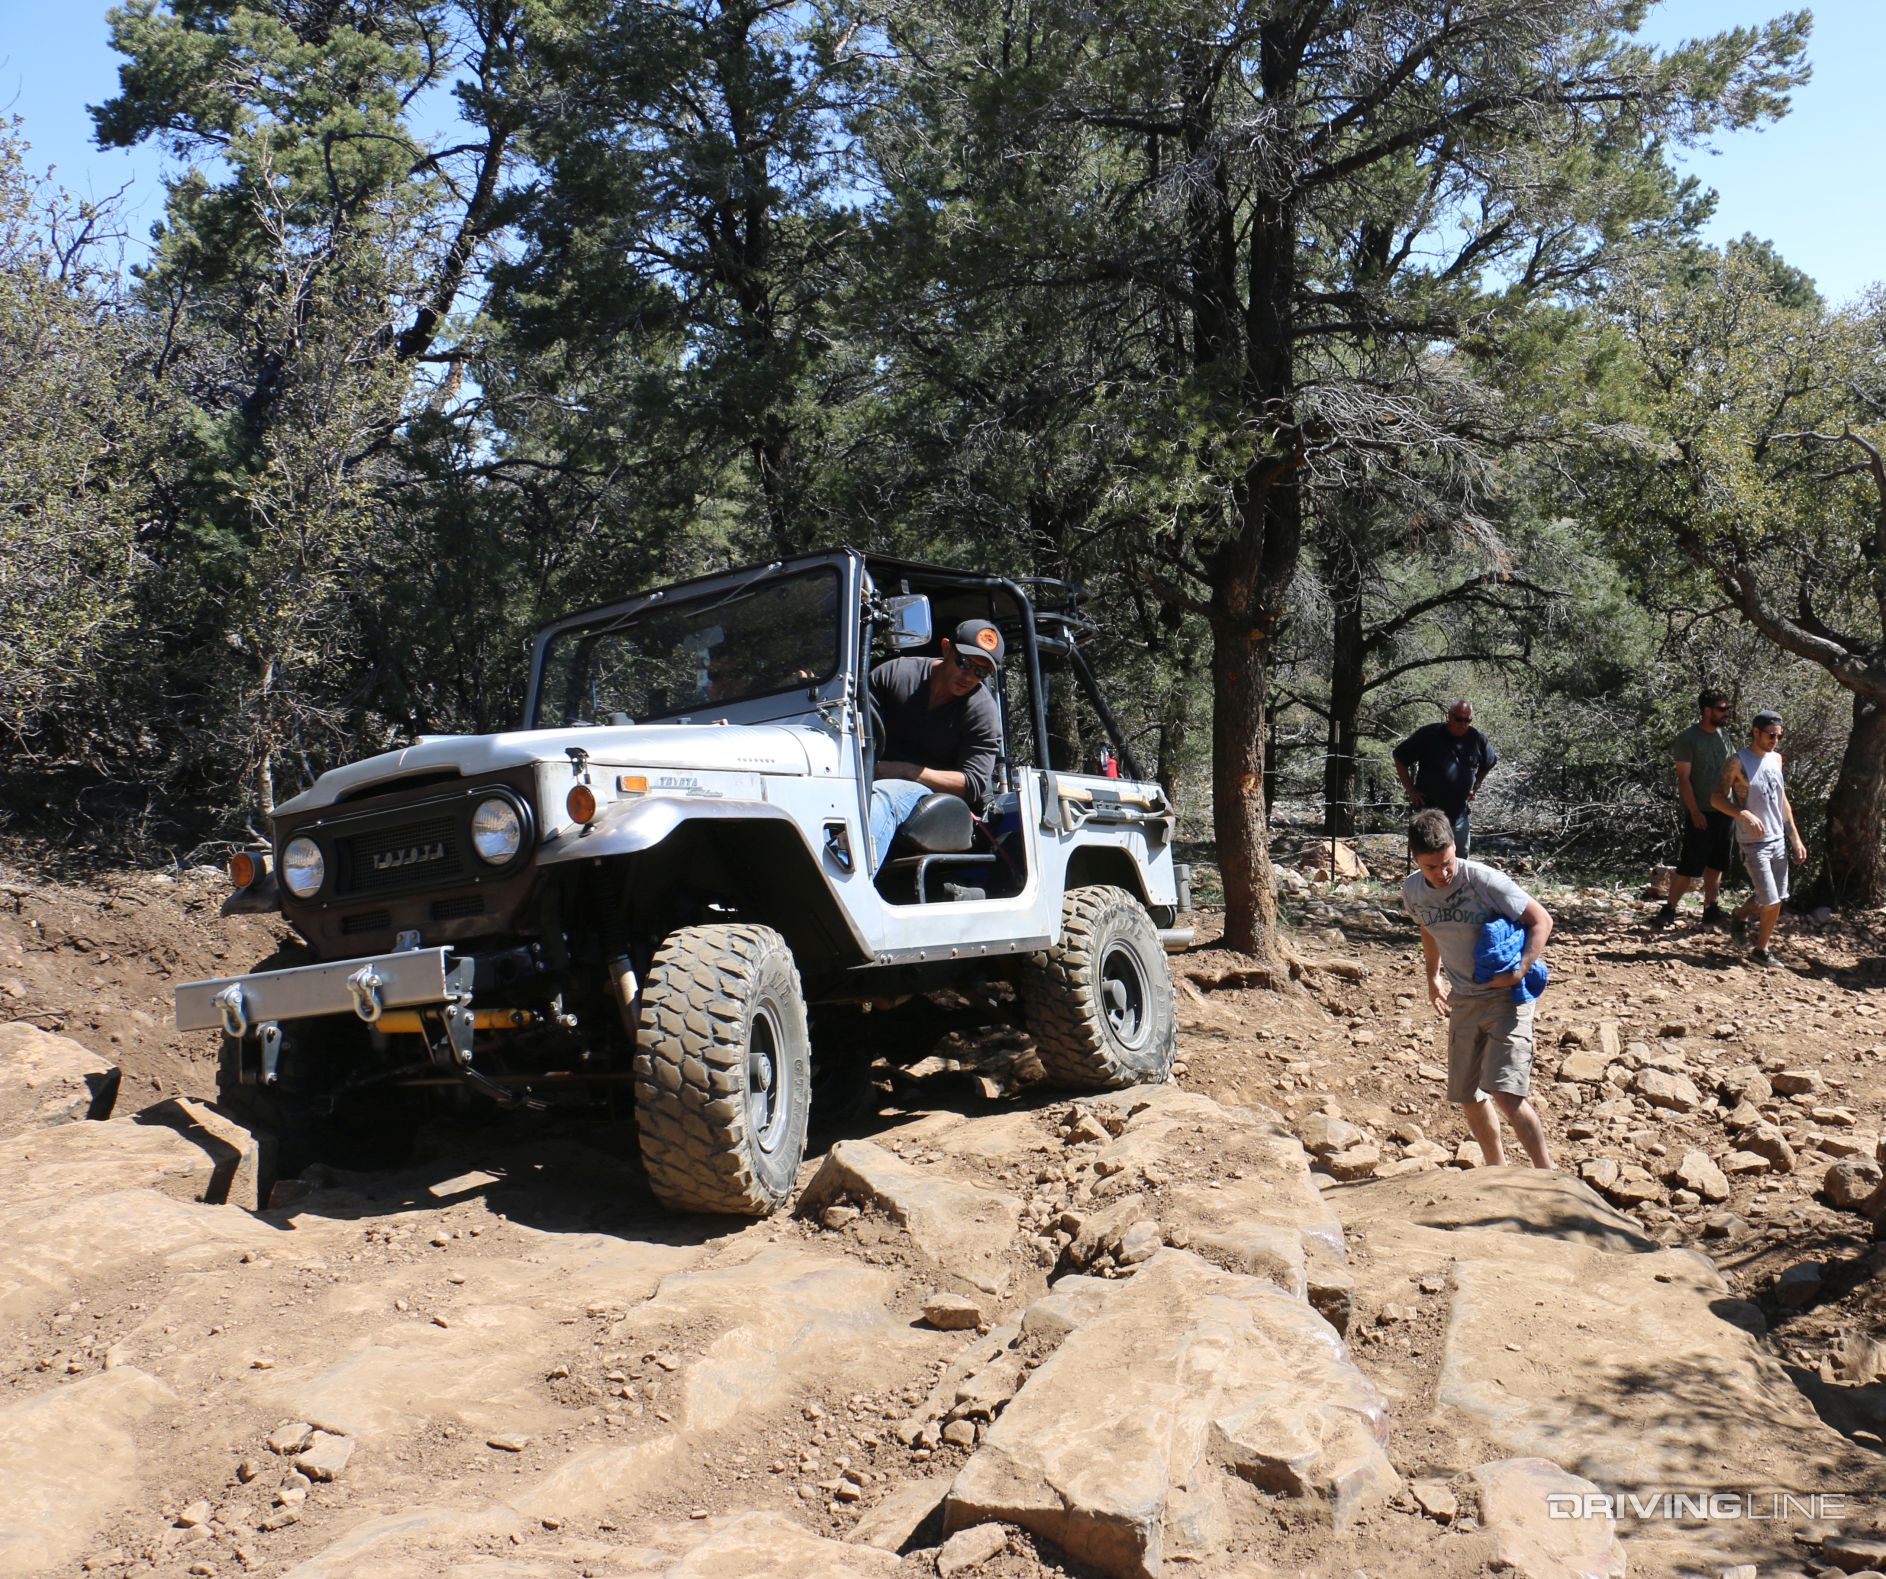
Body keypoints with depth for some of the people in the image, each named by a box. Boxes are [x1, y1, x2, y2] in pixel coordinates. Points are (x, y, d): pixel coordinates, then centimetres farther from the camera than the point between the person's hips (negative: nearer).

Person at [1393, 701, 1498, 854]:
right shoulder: (1428, 734, -11)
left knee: (1461, 858, 14)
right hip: (1429, 809, -4)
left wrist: (1475, 787, 11)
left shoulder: (1477, 739, 0)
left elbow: (1490, 763, 20)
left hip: (1460, 812, 4)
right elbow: (1400, 758, -5)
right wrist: (1410, 790, -7)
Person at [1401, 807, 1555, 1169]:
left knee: (1505, 1093, -18)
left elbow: (1541, 920, -15)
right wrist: (1433, 976, 20)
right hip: (1463, 1000, 6)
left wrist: (1521, 970, -26)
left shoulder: (1486, 881, -22)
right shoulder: (1413, 891, -4)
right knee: (1467, 1097, 12)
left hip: (1506, 995, -6)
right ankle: (1497, 1171, 32)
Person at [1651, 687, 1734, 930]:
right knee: (1689, 866, -7)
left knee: (1716, 865, 11)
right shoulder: (1688, 739, -10)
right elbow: (1684, 778, -13)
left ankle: (1710, 910, 19)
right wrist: (1694, 812, -17)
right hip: (1701, 814, -7)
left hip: (1725, 811, 7)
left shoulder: (1723, 735, 11)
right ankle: (1669, 910, 2)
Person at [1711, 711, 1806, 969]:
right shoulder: (1738, 762, -11)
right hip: (1754, 843, -7)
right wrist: (1744, 814, -31)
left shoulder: (1775, 758, 9)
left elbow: (1782, 800, 16)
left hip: (1779, 840, 7)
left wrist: (1795, 838, 13)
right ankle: (1762, 950, 14)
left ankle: (1738, 918, 38)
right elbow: (1716, 799, -15)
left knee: (1776, 898, 13)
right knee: (1771, 902, -6)